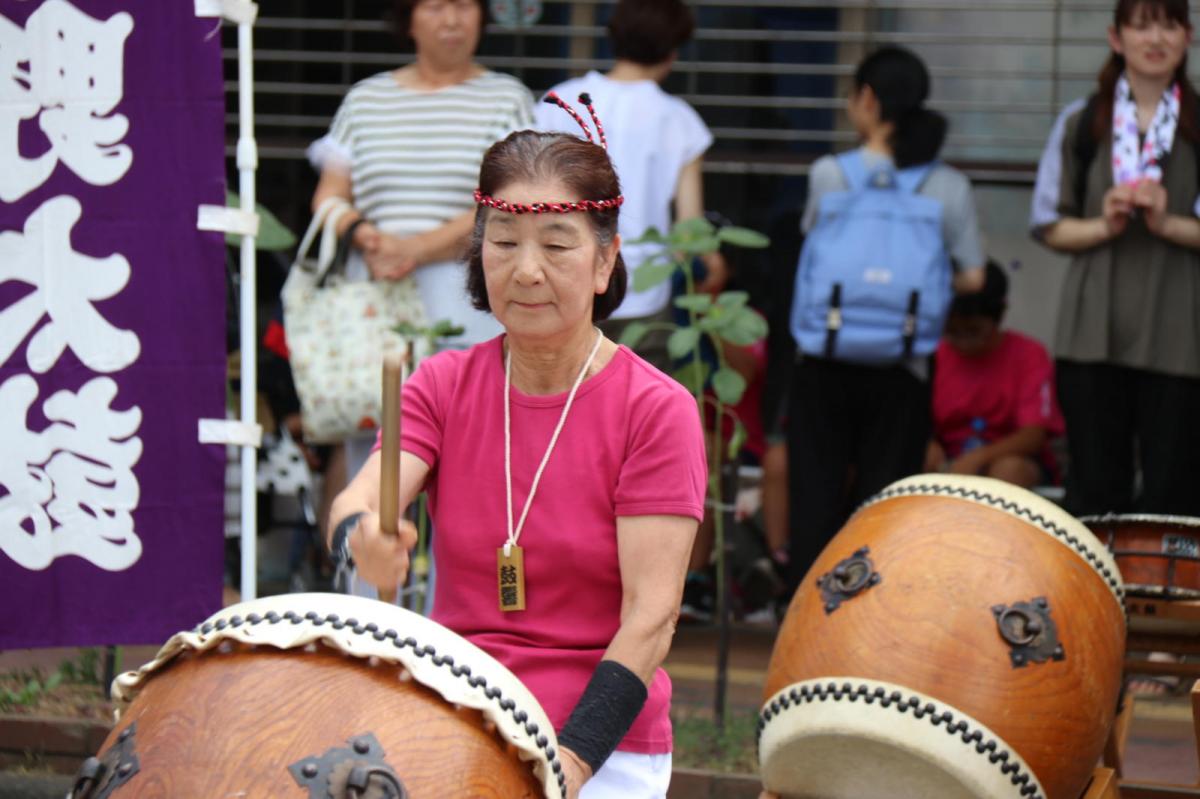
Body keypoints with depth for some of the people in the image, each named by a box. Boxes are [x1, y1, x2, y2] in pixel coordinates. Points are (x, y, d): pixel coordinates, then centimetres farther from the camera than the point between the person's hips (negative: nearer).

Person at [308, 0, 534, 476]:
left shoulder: (507, 99, 7)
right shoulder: (366, 99, 17)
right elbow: (328, 198, 12)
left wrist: (418, 249, -14)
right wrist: (367, 236, -10)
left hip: (469, 308, -3)